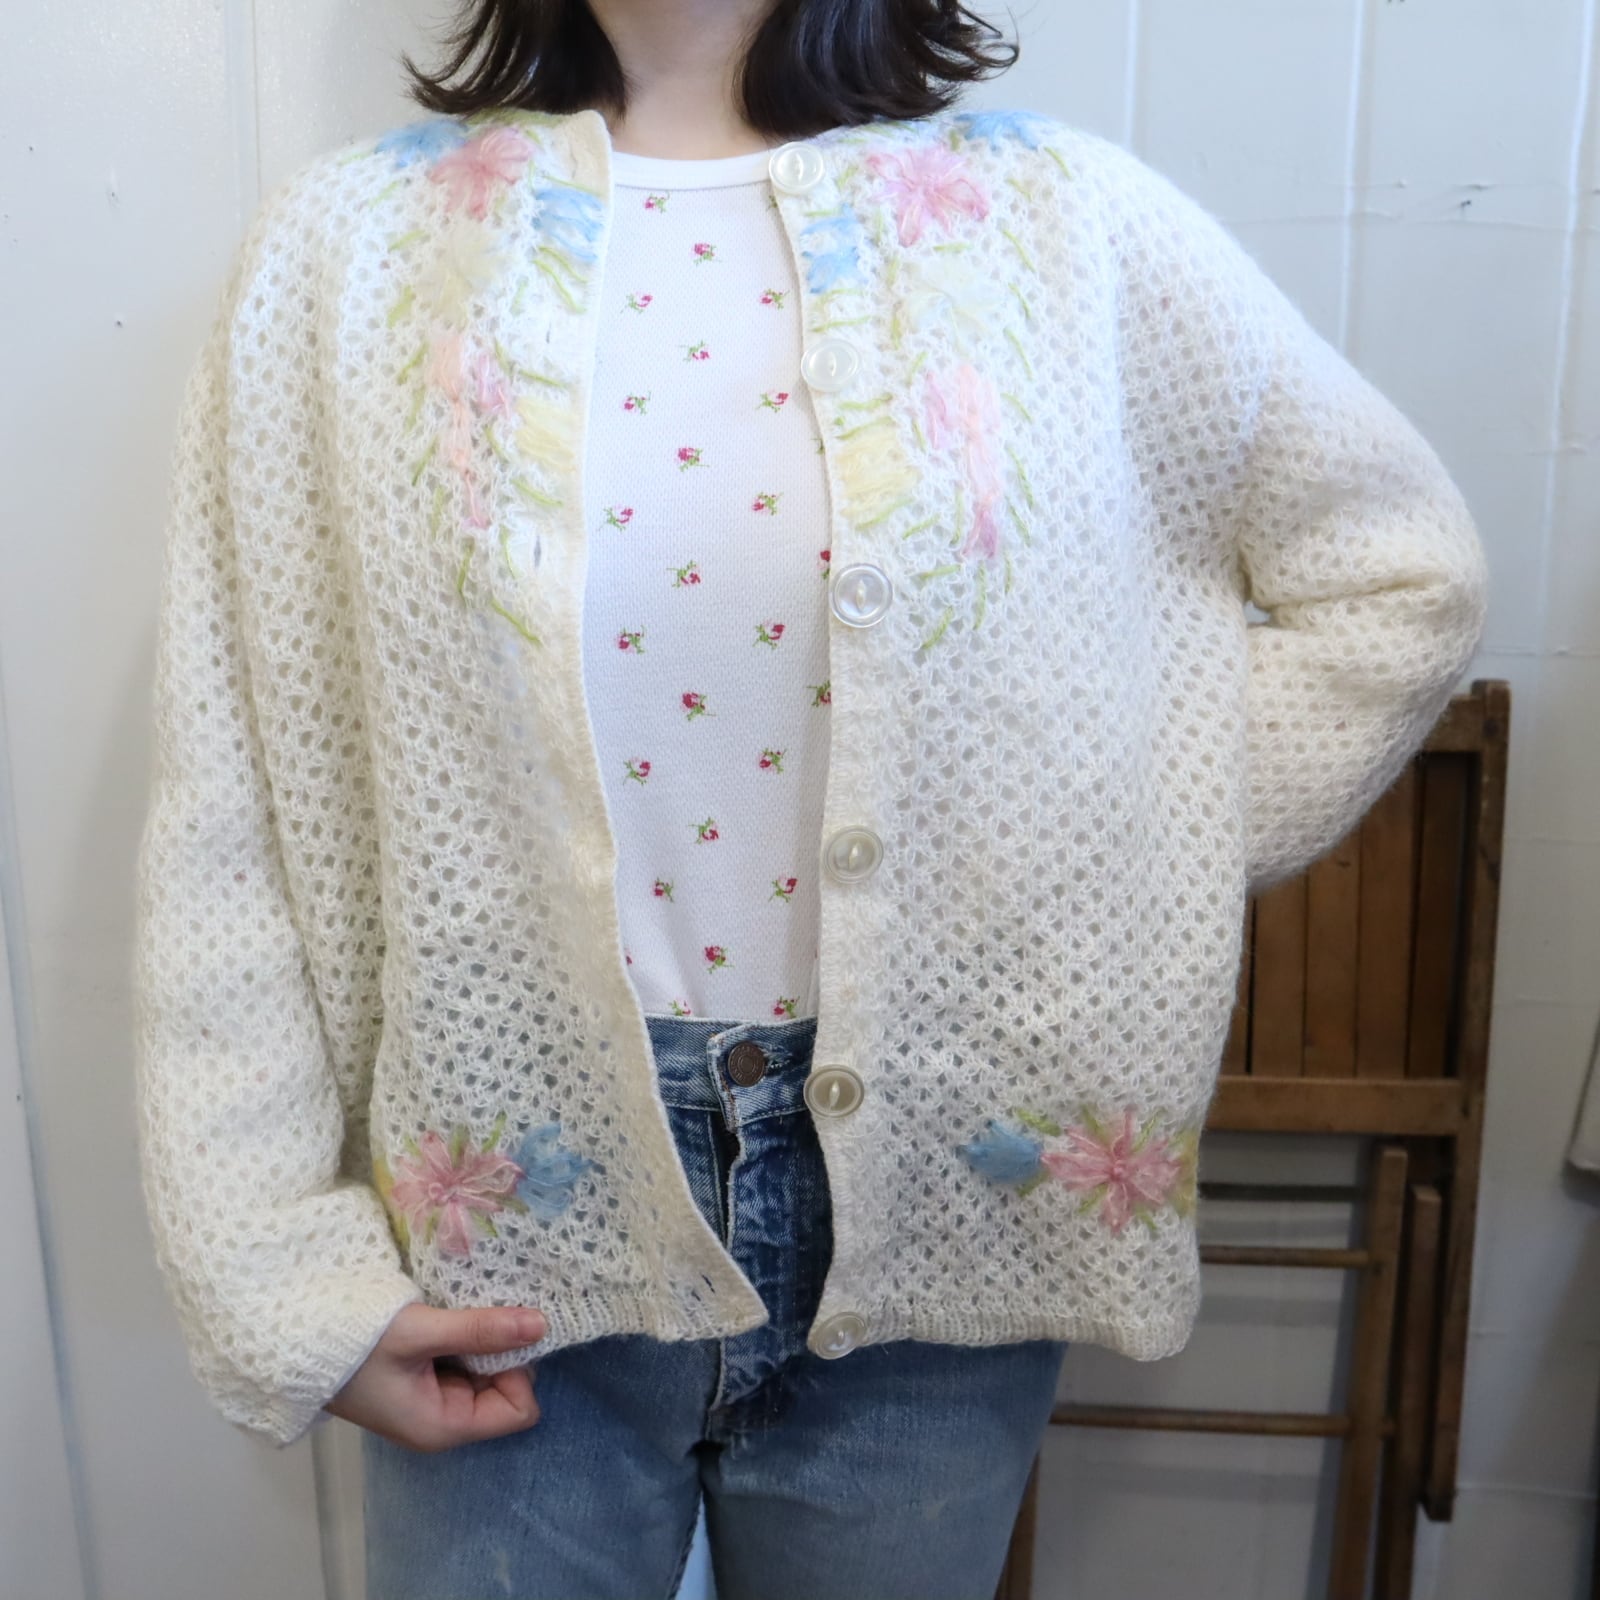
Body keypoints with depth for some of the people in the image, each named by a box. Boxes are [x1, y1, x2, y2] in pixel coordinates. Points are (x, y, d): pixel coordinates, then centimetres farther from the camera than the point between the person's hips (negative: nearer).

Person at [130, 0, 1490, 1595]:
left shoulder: (1063, 224, -1)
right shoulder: (345, 249, -1)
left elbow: (1401, 564, 6)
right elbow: (226, 821, -2)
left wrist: (1124, 885, -2)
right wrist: (287, 1276, -4)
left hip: (931, 1194, 1)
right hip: (523, 1229, 0)